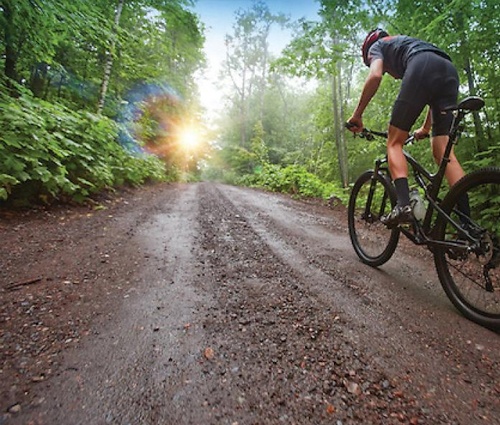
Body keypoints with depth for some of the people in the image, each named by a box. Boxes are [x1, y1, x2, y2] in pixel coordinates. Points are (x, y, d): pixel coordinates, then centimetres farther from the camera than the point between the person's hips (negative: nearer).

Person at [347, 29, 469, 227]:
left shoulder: (376, 46, 25)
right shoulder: (408, 43, 43)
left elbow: (375, 75, -2)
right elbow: (435, 93, 37)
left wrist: (357, 114, 3)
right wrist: (425, 128, 43)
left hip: (422, 69, -6)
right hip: (450, 71, 6)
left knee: (394, 142, -2)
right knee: (443, 151, 0)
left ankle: (403, 205, -22)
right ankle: (467, 221, -6)